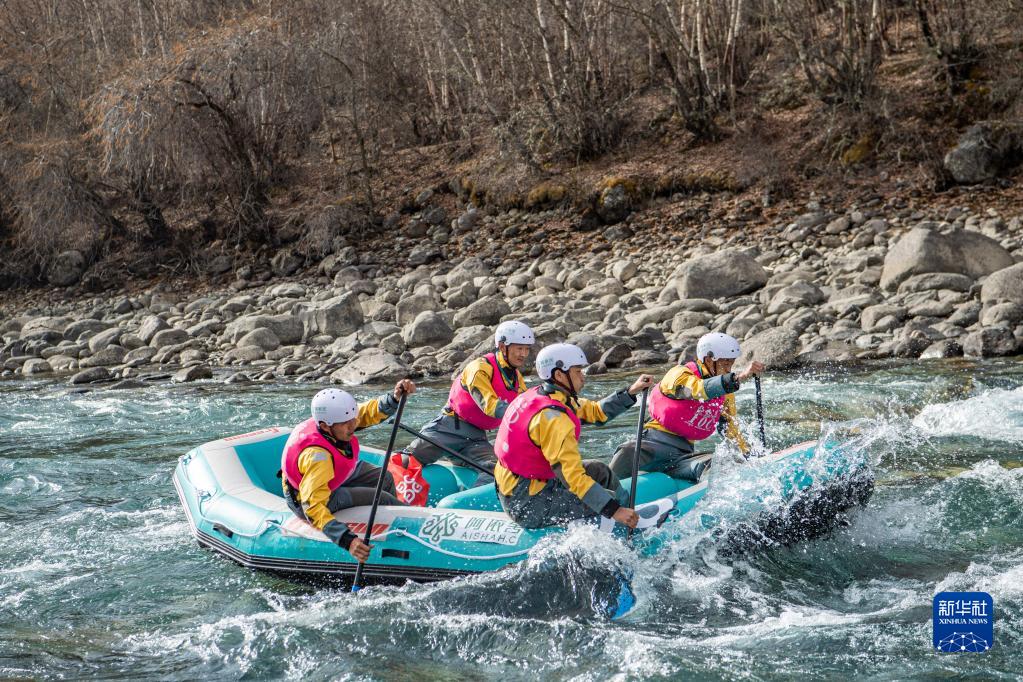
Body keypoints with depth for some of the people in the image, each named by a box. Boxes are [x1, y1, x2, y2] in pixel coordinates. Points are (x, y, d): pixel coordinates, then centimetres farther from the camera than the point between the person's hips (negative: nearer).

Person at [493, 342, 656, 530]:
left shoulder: (538, 395, 5)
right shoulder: (552, 417, -25)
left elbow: (596, 412, 15)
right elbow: (573, 476, -30)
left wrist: (631, 392, 10)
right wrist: (614, 510, -30)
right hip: (527, 505, -11)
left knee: (599, 471, 21)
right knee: (613, 500, -10)